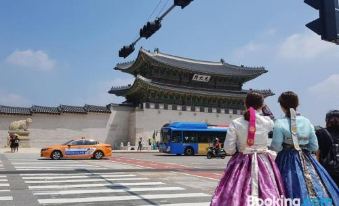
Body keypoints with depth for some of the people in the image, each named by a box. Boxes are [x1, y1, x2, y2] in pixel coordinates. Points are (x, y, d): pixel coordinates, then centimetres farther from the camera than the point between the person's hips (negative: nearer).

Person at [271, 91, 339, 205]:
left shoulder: (280, 123, -12)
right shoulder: (307, 121, 1)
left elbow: (276, 147, -13)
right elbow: (314, 146, 3)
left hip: (287, 160, -4)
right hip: (306, 160, 4)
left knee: (292, 190, 2)